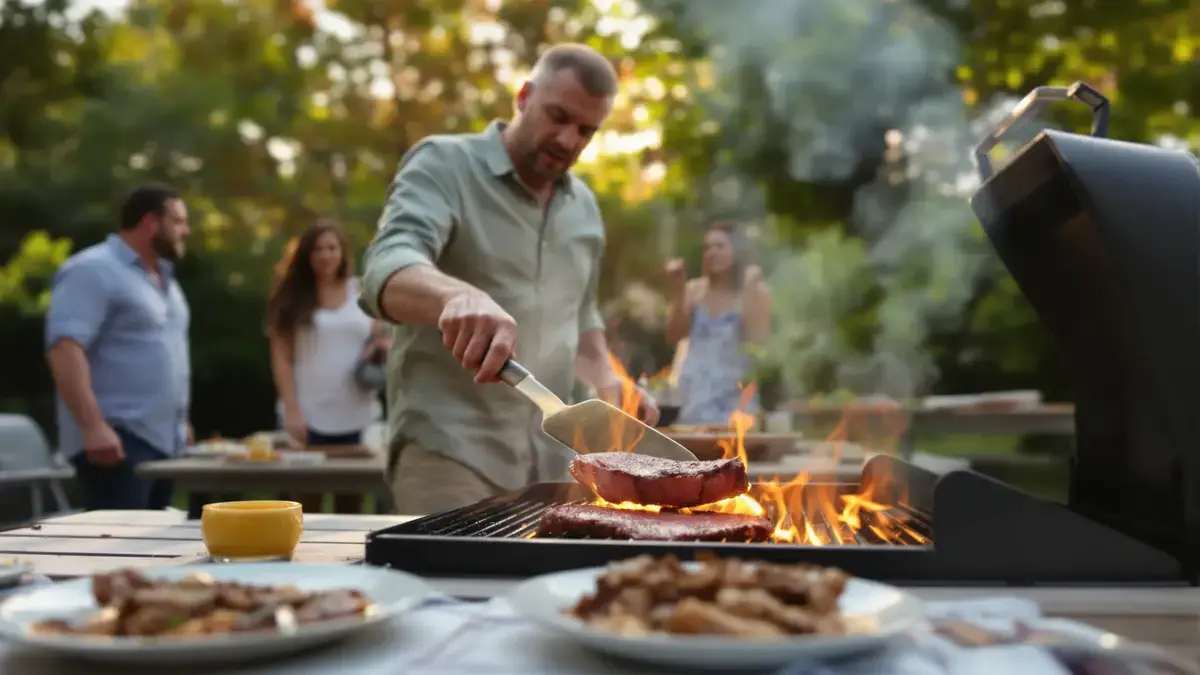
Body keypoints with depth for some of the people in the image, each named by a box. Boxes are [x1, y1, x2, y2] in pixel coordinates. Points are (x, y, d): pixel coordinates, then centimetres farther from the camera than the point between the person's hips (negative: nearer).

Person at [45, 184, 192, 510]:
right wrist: (93, 426, -28)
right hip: (118, 439, -9)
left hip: (163, 440, 9)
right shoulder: (93, 271, -11)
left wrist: (180, 421, 21)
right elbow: (64, 348, -21)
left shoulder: (162, 276, 18)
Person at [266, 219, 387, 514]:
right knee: (308, 497, 2)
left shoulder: (362, 292, 8)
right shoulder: (292, 298, 2)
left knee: (352, 496, 8)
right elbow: (281, 357, -1)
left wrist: (381, 347, -7)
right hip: (309, 415, -2)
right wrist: (291, 410, -9)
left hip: (354, 414, 2)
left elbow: (381, 338, 18)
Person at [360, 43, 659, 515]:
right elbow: (387, 267, -23)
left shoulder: (584, 207, 13)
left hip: (546, 460, 6)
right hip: (449, 449, -6)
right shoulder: (444, 165, -5)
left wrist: (606, 380, 5)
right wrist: (460, 295, -44)